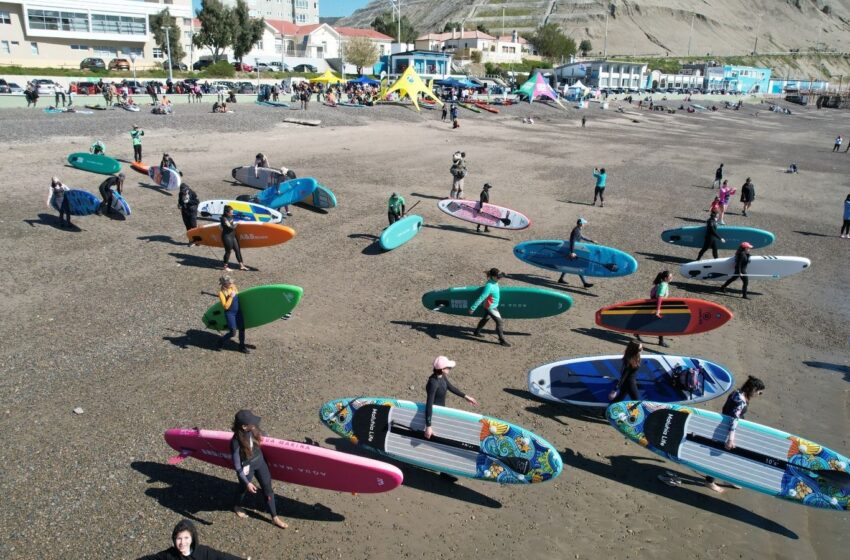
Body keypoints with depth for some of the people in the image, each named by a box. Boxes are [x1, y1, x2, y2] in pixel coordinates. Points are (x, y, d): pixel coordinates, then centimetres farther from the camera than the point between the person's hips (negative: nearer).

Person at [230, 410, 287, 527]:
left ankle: (274, 517, 34)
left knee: (268, 488, 15)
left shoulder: (252, 430, -21)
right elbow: (237, 466, -24)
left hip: (260, 461, 5)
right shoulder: (236, 443, -36)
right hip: (247, 467, -5)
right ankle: (237, 506, 60)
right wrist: (247, 483, -18)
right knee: (244, 488, 25)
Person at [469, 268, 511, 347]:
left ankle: (476, 332, 46)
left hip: (494, 306, 10)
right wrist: (472, 308, -25)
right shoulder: (489, 287, -32)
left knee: (485, 319, 27)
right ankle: (502, 340, 5)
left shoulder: (494, 282, -6)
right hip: (491, 307, -10)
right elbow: (481, 298, -29)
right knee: (500, 322, -5)